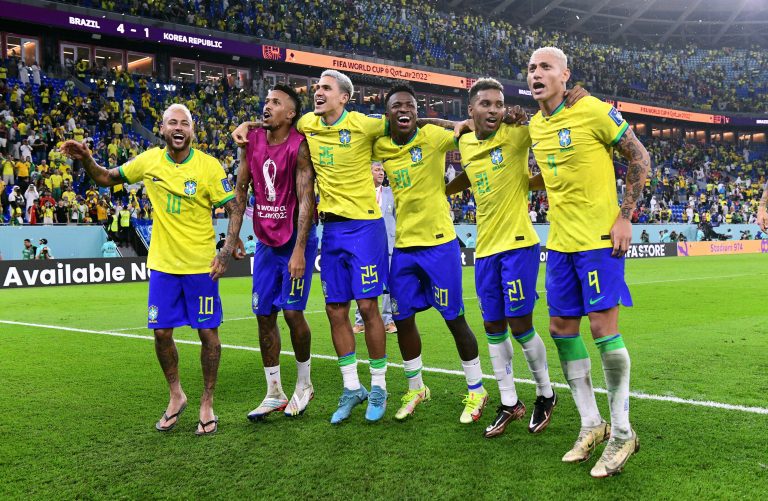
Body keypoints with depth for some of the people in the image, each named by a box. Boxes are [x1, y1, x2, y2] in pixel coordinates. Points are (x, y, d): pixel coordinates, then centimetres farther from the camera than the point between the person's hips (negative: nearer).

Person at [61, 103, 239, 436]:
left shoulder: (208, 166, -9)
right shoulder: (149, 161, 1)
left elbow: (233, 208, -9)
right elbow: (107, 179, 13)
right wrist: (86, 160, -5)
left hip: (200, 265, -3)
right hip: (162, 264, 3)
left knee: (208, 332, 1)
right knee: (161, 332, 6)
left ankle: (207, 404, 18)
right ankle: (176, 396, 29)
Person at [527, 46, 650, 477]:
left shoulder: (594, 111, -10)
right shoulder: (535, 125, 11)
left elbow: (640, 158, -7)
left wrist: (625, 217, -12)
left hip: (599, 239, -7)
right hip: (560, 243, 8)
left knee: (603, 327, -7)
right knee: (562, 326, 7)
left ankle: (622, 432, 8)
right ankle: (591, 424, 21)